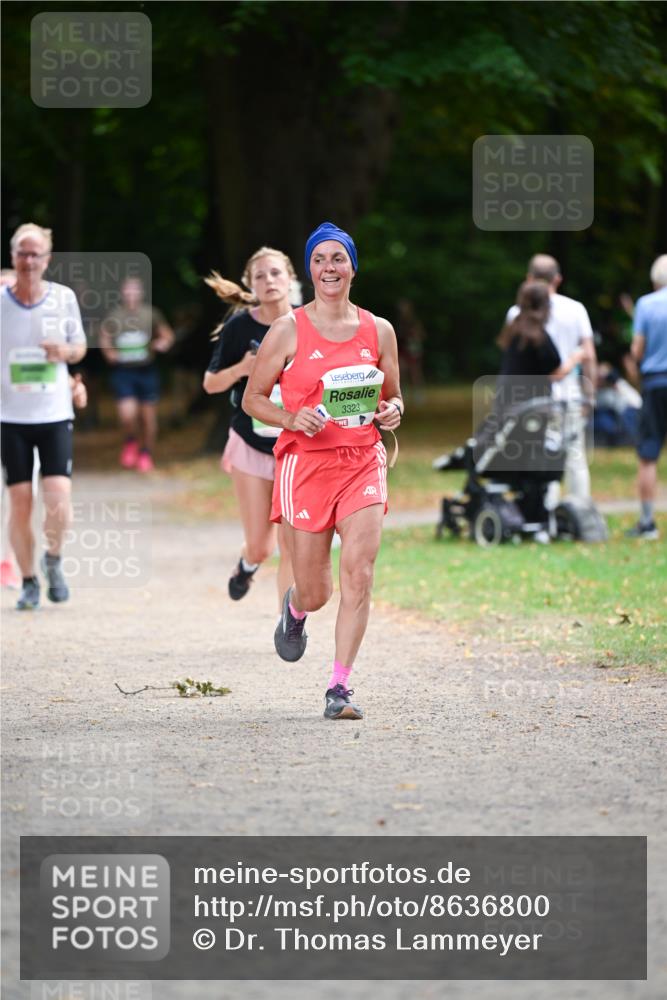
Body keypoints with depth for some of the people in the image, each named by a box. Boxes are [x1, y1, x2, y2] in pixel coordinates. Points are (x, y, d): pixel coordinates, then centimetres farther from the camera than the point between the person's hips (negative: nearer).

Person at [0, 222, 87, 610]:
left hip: (55, 416, 0)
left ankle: (54, 560, 17)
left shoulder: (64, 298, 0)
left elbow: (79, 346, 11)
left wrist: (65, 351, -10)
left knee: (59, 502, -12)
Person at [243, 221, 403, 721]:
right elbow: (253, 397, 5)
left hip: (363, 463, 2)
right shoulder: (289, 330, 0)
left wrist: (391, 412, -4)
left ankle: (340, 686, -9)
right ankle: (295, 608, 41)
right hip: (305, 463, -2)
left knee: (358, 573, -15)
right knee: (316, 592, 3)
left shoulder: (379, 330, 8)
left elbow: (394, 398, 19)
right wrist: (292, 418, -13)